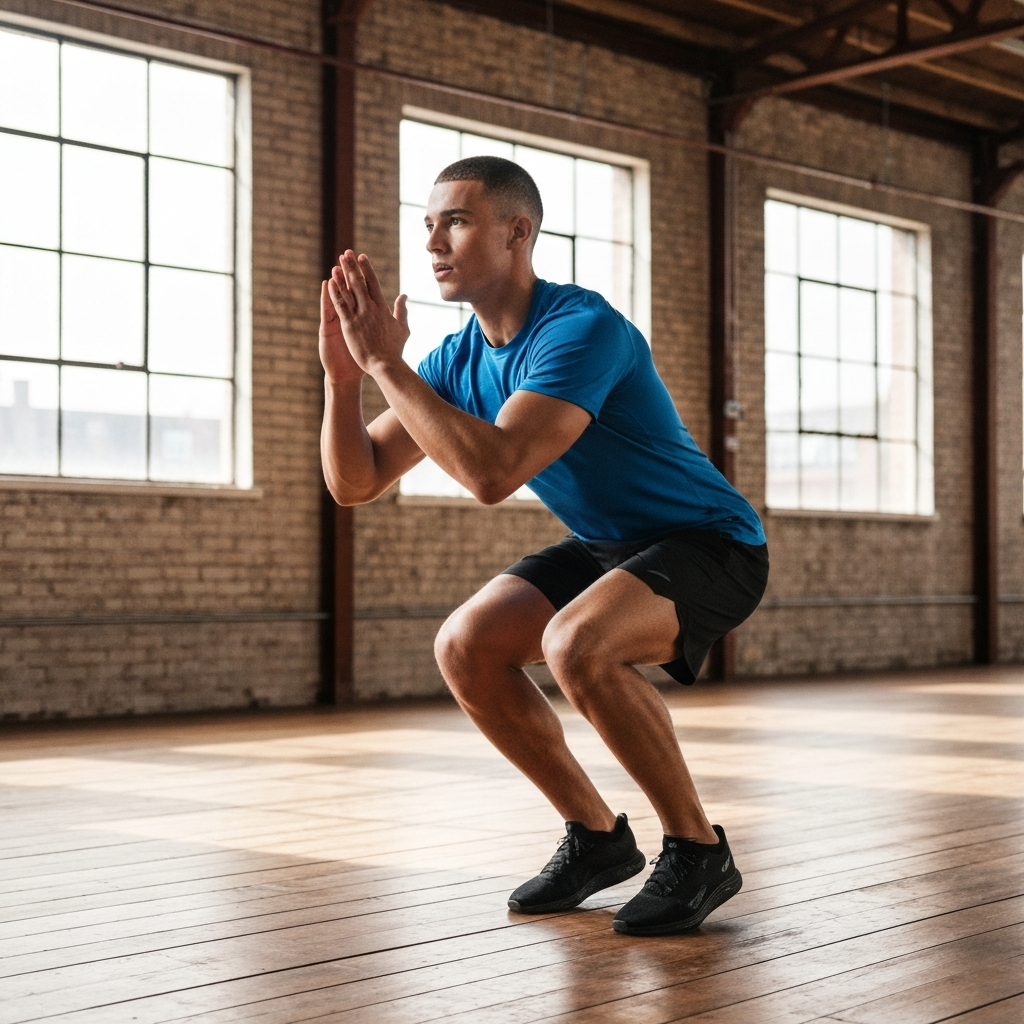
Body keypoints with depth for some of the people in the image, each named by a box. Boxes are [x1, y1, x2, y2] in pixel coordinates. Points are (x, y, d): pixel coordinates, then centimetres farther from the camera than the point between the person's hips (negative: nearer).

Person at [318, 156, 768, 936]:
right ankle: (597, 835, 8)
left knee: (576, 644, -34)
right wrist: (343, 374, -18)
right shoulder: (459, 358, -1)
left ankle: (699, 850, -13)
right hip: (606, 545, 8)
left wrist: (387, 363, -33)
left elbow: (493, 473, -39)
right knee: (466, 646, -8)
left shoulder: (582, 329, -26)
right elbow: (356, 483, -3)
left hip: (708, 543, -8)